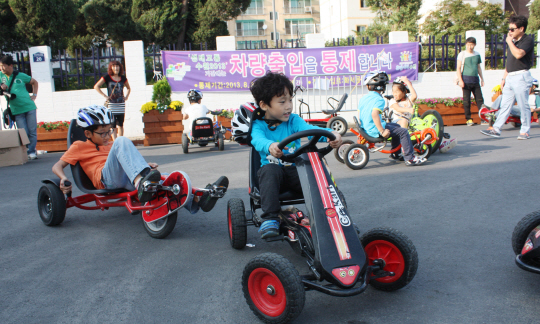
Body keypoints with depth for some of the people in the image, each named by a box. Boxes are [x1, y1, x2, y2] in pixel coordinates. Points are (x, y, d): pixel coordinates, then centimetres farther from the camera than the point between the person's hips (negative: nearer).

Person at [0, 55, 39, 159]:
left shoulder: (20, 76, 3)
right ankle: (25, 152, 8)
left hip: (29, 107, -1)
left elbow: (34, 82, 18)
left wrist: (34, 95, 8)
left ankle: (32, 151, 7)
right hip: (16, 111, 1)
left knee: (32, 131, -2)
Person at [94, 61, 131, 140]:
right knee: (113, 125, -5)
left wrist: (126, 96, 9)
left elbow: (128, 88, 26)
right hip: (111, 104, -3)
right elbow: (96, 87, -1)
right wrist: (105, 96, -6)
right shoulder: (107, 77, -2)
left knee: (120, 124, 8)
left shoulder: (123, 78, 9)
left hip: (121, 103, 3)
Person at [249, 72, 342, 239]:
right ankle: (270, 219, -32)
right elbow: (258, 140, -24)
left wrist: (330, 133, -36)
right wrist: (270, 146, -50)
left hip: (296, 170, 2)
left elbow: (309, 129, -14)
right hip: (273, 169, -1)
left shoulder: (293, 120, 6)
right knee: (270, 171, -35)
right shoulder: (258, 125, 0)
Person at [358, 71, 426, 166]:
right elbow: (374, 114, -32)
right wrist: (382, 131, -29)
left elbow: (360, 114, 16)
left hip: (366, 128, 10)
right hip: (375, 130, -9)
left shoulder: (362, 98, 11)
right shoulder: (379, 99, -16)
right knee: (403, 131, -7)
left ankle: (395, 154, 31)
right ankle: (409, 158, -7)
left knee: (396, 126, 26)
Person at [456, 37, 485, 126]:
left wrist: (482, 79, 19)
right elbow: (458, 68, -2)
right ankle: (468, 119, 3)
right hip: (466, 80, -3)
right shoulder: (462, 54, 1)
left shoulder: (477, 54, 13)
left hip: (475, 80, 3)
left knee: (480, 99, 2)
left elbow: (479, 67, 22)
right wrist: (460, 80, -11)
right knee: (466, 100, -3)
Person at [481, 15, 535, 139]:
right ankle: (496, 129, 6)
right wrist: (504, 78, 18)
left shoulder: (528, 40, -7)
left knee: (523, 105, -1)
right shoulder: (513, 42, 19)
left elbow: (518, 54, -25)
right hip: (510, 78, 8)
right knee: (505, 105, 7)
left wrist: (509, 42, -12)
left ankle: (525, 131, 8)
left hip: (521, 77, -8)